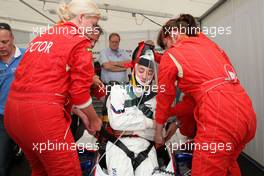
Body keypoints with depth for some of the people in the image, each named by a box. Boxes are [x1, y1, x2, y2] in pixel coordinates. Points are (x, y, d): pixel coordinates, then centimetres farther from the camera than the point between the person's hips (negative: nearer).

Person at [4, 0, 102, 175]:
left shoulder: (40, 38, 18)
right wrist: (94, 120, 8)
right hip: (43, 114, -8)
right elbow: (79, 91, -10)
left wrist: (78, 112, 19)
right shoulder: (80, 41, -5)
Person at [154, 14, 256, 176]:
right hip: (247, 114, 8)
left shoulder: (171, 55, 3)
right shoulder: (208, 42, 21)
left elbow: (164, 99, 10)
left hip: (219, 120, -8)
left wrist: (158, 132, 24)